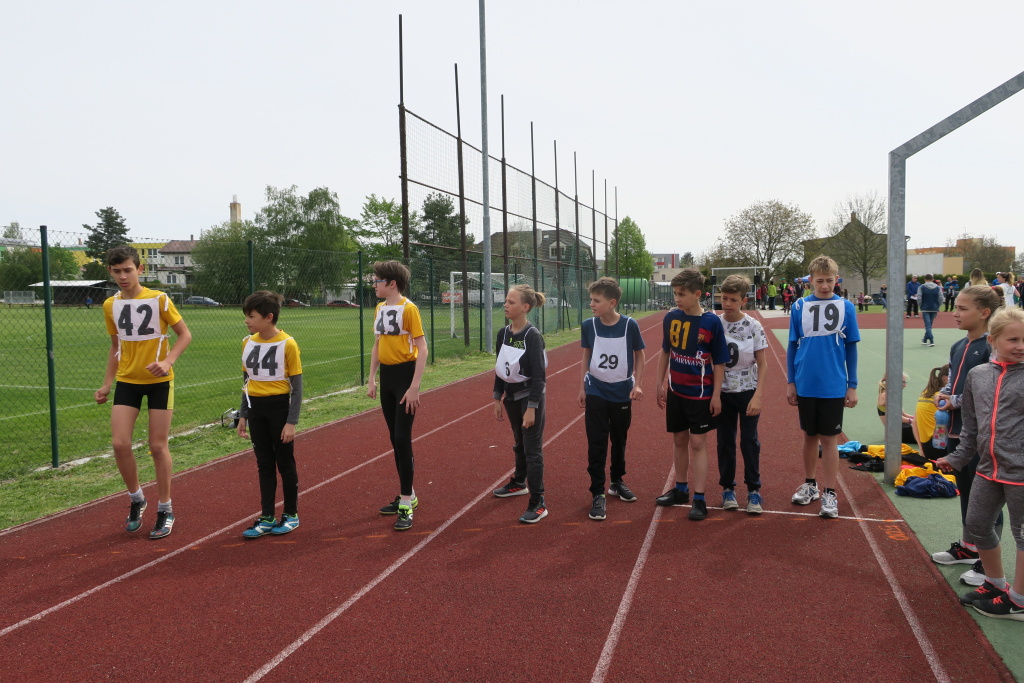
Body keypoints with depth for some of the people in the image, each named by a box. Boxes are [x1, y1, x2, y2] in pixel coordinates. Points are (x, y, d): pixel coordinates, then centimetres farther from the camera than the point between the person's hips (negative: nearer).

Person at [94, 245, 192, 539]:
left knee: (158, 446, 0)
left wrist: (167, 361, -22)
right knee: (120, 444, -6)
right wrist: (107, 384, 11)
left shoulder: (159, 299, -9)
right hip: (127, 380, 4)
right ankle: (136, 498, 19)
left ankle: (165, 509, 16)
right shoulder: (110, 305, 5)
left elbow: (185, 334, -6)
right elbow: (116, 347, 15)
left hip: (159, 381, -3)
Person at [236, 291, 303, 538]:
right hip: (256, 408, 5)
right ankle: (267, 518, 20)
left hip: (279, 407, -5)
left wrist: (291, 422, -14)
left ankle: (291, 515, 21)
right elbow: (246, 381, 13)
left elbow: (297, 387, -11)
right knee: (264, 464, 11)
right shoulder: (248, 342, 4)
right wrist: (243, 415, 12)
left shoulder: (287, 344, -13)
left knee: (285, 463, 7)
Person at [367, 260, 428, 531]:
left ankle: (406, 505, 1)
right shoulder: (380, 308, 9)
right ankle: (407, 495, 27)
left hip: (405, 374, -8)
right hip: (386, 375, 8)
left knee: (402, 438, -8)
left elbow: (422, 349, -15)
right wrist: (371, 379, 11)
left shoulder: (408, 308, -13)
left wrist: (414, 387, -19)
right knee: (395, 438, 13)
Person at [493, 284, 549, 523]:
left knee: (532, 449, -4)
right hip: (511, 396, 7)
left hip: (530, 397, -7)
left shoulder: (533, 336, -18)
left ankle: (538, 504, 2)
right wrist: (498, 398, 11)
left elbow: (539, 375, -19)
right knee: (519, 444, 24)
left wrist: (532, 407, -21)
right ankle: (519, 483, 44)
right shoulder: (503, 334, 3)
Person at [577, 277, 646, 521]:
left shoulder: (630, 325, -13)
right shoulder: (588, 326, -9)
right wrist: (582, 387, 3)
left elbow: (639, 355, 0)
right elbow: (586, 356, 4)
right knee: (596, 444, -1)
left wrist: (638, 385, -7)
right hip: (596, 393, 0)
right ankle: (598, 494, 7)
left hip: (622, 393, 0)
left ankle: (617, 482, 36)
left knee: (619, 441, 15)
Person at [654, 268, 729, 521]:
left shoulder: (712, 322, -13)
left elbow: (719, 362, -8)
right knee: (679, 441, 15)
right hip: (675, 391, 4)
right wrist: (660, 384, 8)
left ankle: (699, 499, 8)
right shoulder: (671, 318, -3)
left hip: (700, 394, -4)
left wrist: (716, 395, -9)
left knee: (698, 444, 0)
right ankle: (680, 489, 30)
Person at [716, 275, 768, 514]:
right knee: (725, 441, 9)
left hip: (748, 391, -1)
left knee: (750, 440, 3)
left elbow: (763, 363, -5)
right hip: (723, 392, 2)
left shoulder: (754, 327, -9)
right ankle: (727, 488, 22)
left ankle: (753, 490, 15)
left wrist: (757, 396, -13)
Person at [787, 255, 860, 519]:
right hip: (806, 385, 1)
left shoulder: (846, 307, -3)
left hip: (834, 386, -1)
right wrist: (790, 383, 5)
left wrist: (852, 386, 2)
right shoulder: (800, 307, -1)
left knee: (829, 438, 4)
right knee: (810, 435, 14)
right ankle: (810, 484, 30)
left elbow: (851, 348, 2)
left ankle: (829, 494, 14)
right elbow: (792, 346, 5)